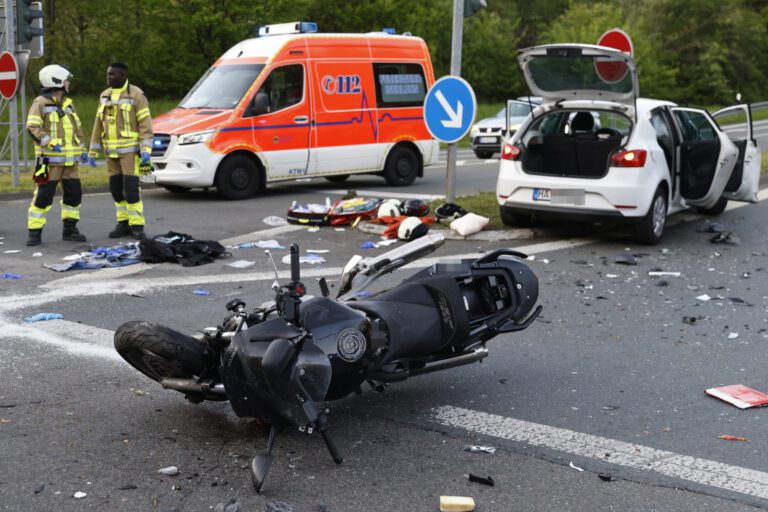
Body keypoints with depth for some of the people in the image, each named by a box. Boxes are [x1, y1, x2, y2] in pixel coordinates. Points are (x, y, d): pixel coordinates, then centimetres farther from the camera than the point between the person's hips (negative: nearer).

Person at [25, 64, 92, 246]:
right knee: (43, 195, -8)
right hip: (50, 158, -7)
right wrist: (50, 142, -26)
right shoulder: (40, 103, -6)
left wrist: (82, 149, 18)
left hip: (69, 159, 7)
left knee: (73, 193, 8)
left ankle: (70, 230, 20)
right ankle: (35, 233, -2)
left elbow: (77, 128, 24)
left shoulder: (68, 103, 16)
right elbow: (32, 127, -15)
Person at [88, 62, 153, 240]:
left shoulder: (136, 95, -6)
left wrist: (146, 149, -19)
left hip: (130, 150, -6)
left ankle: (137, 226, -5)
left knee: (131, 188, -11)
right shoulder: (105, 96, 13)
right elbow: (98, 125, 16)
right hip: (111, 151, 6)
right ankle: (123, 224, 17)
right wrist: (93, 150, 13)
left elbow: (145, 123, -10)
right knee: (116, 189, 8)